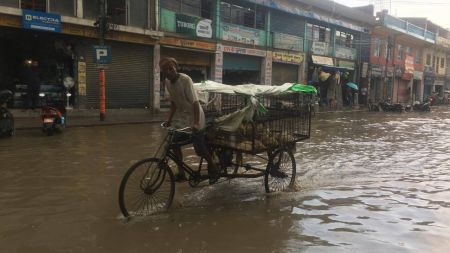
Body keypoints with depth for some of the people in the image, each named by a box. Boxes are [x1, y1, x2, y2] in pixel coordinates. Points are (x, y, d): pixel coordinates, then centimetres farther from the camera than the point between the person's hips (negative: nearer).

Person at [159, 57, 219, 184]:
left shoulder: (185, 79, -21)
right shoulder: (167, 82, -1)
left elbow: (195, 102, -25)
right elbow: (173, 103, 9)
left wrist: (196, 122, -32)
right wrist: (169, 120, 5)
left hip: (194, 117, -7)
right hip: (181, 116, 7)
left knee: (199, 148, -6)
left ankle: (213, 169, 18)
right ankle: (181, 173, 14)